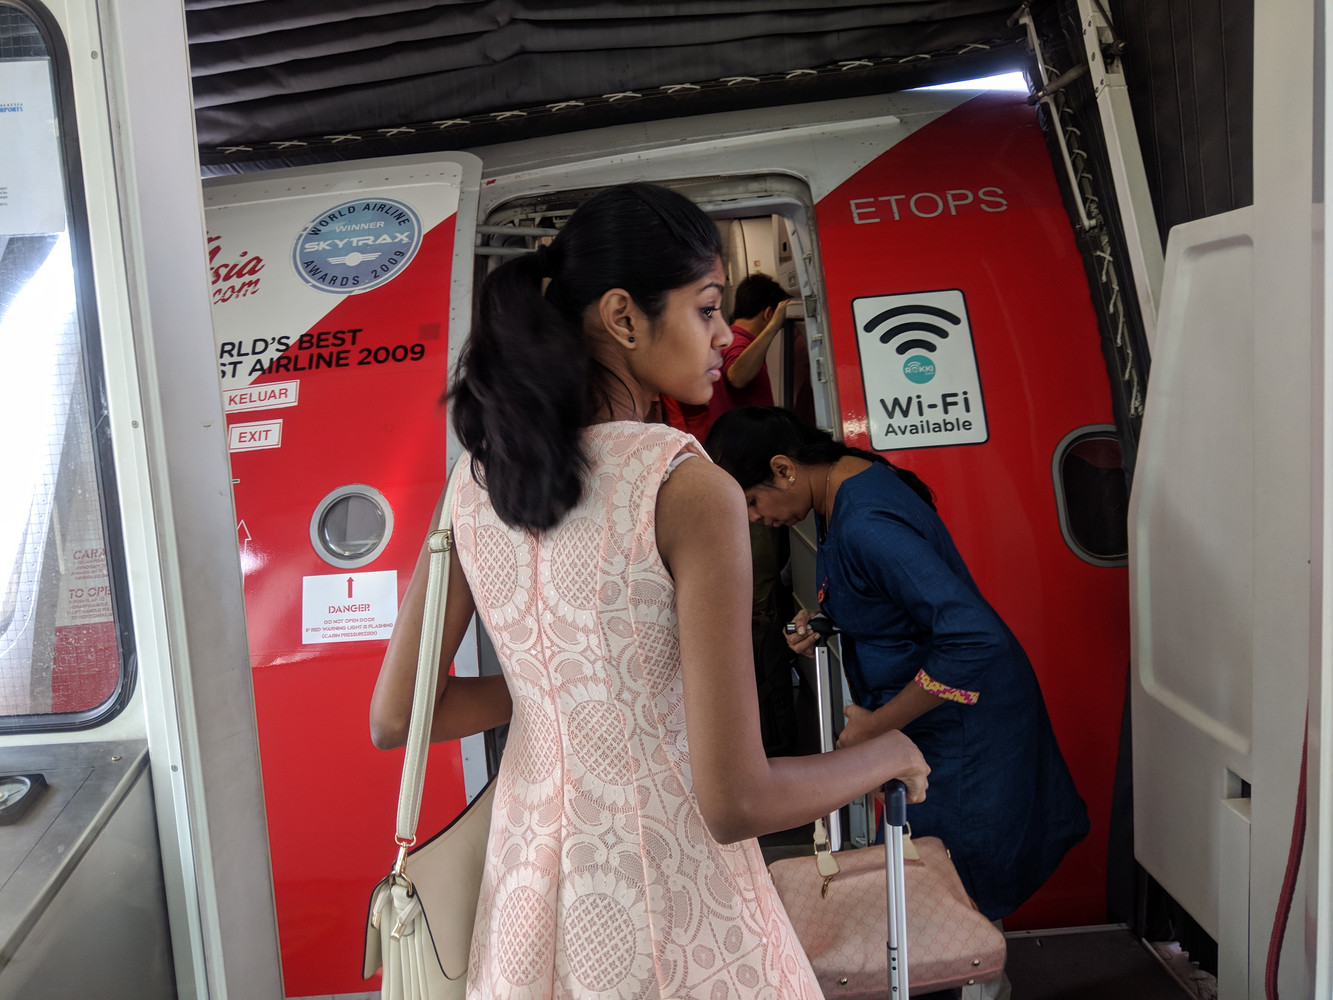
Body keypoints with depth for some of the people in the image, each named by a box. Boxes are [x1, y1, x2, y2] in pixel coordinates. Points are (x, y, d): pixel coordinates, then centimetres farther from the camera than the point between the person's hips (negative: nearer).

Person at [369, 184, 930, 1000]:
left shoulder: (477, 479, -4)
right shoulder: (691, 489, -22)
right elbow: (736, 802, -21)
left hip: (531, 883, 5)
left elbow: (395, 719, 2)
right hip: (674, 917, -5)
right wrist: (889, 755, -4)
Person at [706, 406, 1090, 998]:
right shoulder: (849, 479, 1)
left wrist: (878, 724, -25)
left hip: (962, 722, -10)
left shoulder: (864, 525, -30)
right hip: (932, 725, 10)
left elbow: (973, 638, -35)